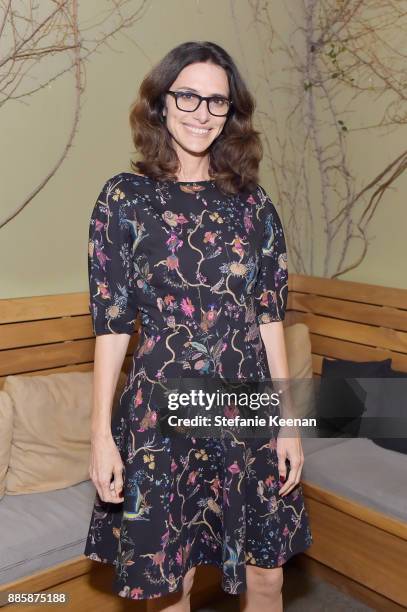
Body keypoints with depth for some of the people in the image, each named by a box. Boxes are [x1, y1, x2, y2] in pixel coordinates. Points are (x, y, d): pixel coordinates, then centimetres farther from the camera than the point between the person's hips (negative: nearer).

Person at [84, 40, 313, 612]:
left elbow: (270, 317, 3)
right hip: (161, 411, -2)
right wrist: (102, 433, -6)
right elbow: (111, 323, -5)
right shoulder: (125, 196, -4)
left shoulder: (252, 201, 3)